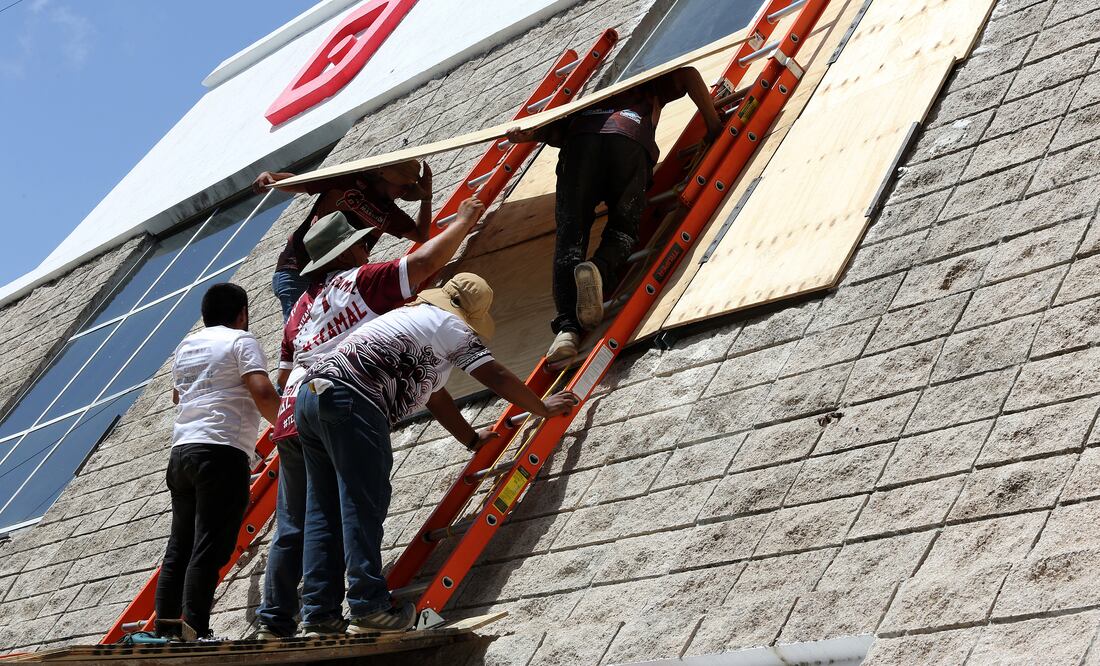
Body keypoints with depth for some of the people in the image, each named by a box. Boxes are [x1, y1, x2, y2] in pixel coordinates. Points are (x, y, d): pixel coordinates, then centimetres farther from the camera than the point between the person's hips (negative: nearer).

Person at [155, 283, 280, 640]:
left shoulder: (186, 345, 20)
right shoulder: (241, 340, -1)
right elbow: (263, 393, -15)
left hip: (182, 450, 7)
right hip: (222, 450, -7)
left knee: (179, 547, 11)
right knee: (209, 549, -10)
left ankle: (166, 631, 9)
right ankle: (194, 633, -14)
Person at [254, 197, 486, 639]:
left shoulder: (302, 306, 23)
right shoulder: (361, 280, 2)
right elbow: (427, 261, -4)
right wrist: (464, 221, 10)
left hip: (292, 418, 7)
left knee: (292, 529, 10)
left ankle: (274, 622, 11)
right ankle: (323, 619, -9)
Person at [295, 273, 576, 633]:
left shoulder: (411, 315, 34)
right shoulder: (450, 324, 7)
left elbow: (434, 396, 39)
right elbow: (497, 377, 6)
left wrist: (472, 438, 43)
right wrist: (544, 407, 19)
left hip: (311, 393, 10)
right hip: (350, 401, -10)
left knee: (326, 509, 9)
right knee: (362, 506, -10)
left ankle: (318, 611, 6)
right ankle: (369, 607, -13)